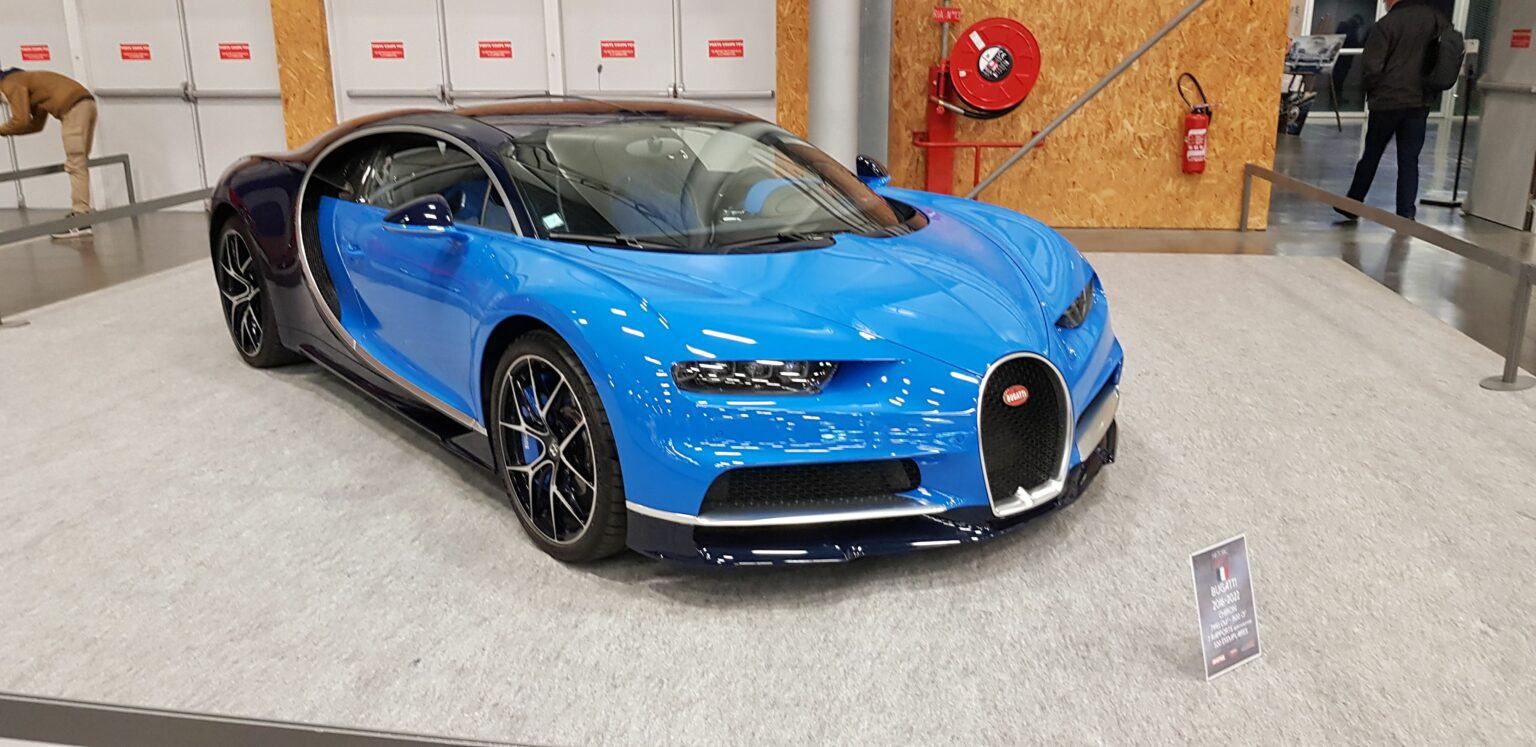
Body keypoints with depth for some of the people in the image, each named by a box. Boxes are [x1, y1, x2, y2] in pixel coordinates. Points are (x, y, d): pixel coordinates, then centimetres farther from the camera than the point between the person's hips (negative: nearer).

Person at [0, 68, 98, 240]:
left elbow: (21, 121, -5)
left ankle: (81, 221, -14)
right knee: (79, 164, 12)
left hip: (74, 107, -9)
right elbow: (36, 124, 28)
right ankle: (80, 213, 13)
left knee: (74, 166, -10)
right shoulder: (26, 81, 32)